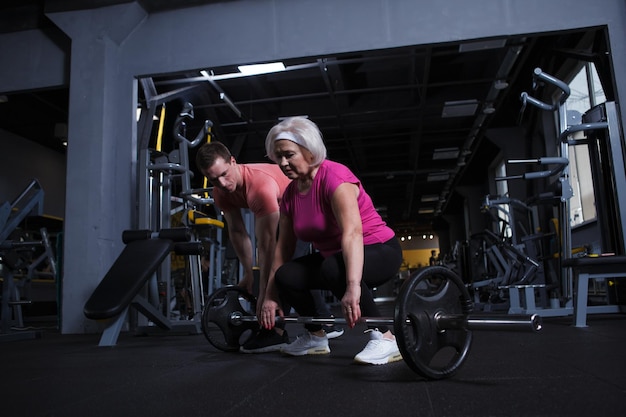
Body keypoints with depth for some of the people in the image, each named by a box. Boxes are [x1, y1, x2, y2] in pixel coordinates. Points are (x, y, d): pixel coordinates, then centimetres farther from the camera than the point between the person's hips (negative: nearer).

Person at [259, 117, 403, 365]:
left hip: (378, 250, -7)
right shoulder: (290, 193, 1)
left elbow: (352, 232, -37)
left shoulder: (334, 177, -23)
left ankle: (384, 338, -23)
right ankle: (316, 337, 12)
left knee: (333, 269, -36)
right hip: (333, 255, 8)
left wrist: (353, 287, -48)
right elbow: (283, 246, 4)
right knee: (285, 276, -8)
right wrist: (270, 295, 2)